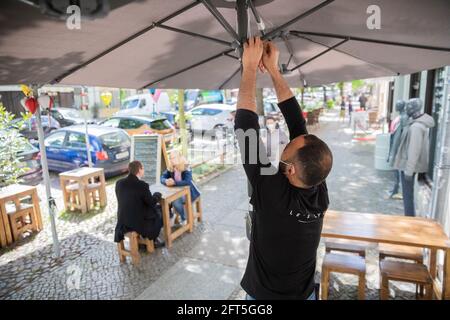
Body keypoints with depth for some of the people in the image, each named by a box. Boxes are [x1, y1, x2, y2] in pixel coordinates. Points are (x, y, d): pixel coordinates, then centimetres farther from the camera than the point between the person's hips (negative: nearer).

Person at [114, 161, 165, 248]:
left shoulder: (119, 183, -3)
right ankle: (153, 239, 33)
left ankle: (146, 237, 38)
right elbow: (152, 203, -12)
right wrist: (157, 195, 9)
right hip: (138, 222, -6)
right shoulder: (142, 185, -22)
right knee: (159, 212, 20)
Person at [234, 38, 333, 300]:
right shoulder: (320, 192, -21)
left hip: (264, 296, -4)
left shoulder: (273, 193, -35)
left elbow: (246, 127, -31)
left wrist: (250, 67, -23)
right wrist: (273, 69, -13)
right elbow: (298, 123, -16)